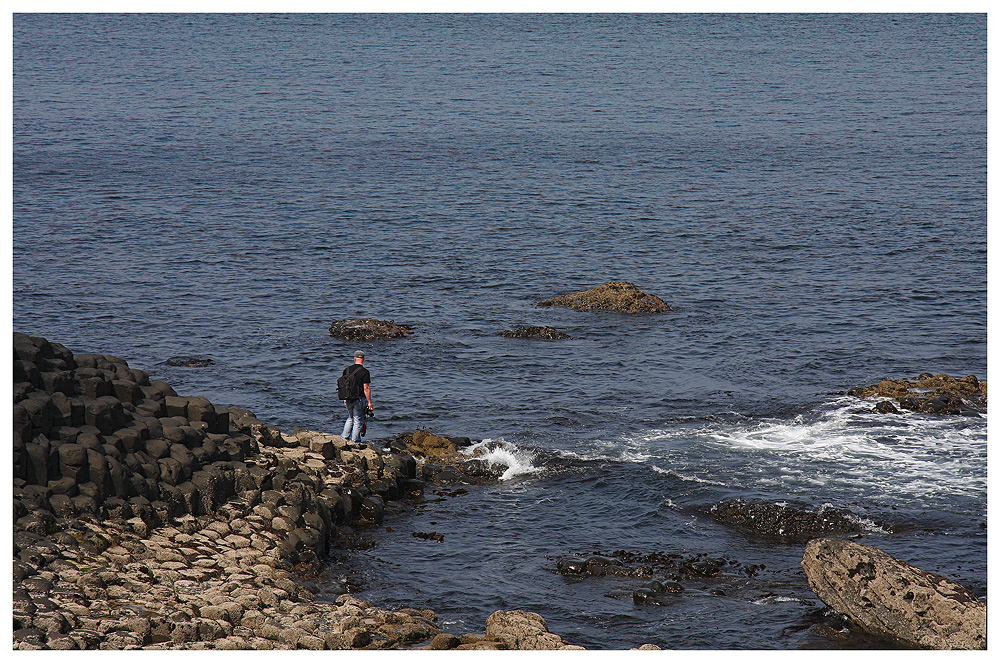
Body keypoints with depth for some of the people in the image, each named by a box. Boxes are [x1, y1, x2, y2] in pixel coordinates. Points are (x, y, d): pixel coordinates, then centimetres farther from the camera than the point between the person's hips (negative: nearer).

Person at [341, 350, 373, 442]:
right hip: (359, 399, -5)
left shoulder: (347, 370, 5)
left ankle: (345, 436, 26)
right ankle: (354, 441, 7)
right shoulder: (364, 372, -13)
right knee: (358, 421, 4)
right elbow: (366, 388, -17)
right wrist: (369, 402, -13)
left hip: (349, 399, 5)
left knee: (350, 418, 24)